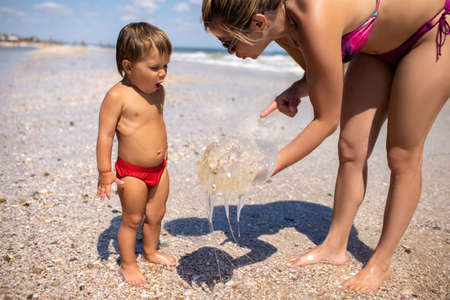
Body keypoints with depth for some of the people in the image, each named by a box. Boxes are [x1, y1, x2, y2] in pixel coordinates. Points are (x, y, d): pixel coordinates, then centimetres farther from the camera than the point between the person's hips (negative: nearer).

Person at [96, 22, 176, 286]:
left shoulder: (159, 90, 3)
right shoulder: (117, 96, -20)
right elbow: (105, 135, -18)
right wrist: (105, 172, -18)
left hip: (159, 168, 7)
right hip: (132, 172, -6)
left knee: (156, 214, 19)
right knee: (132, 219, 9)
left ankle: (151, 251, 42)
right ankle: (128, 263, 29)